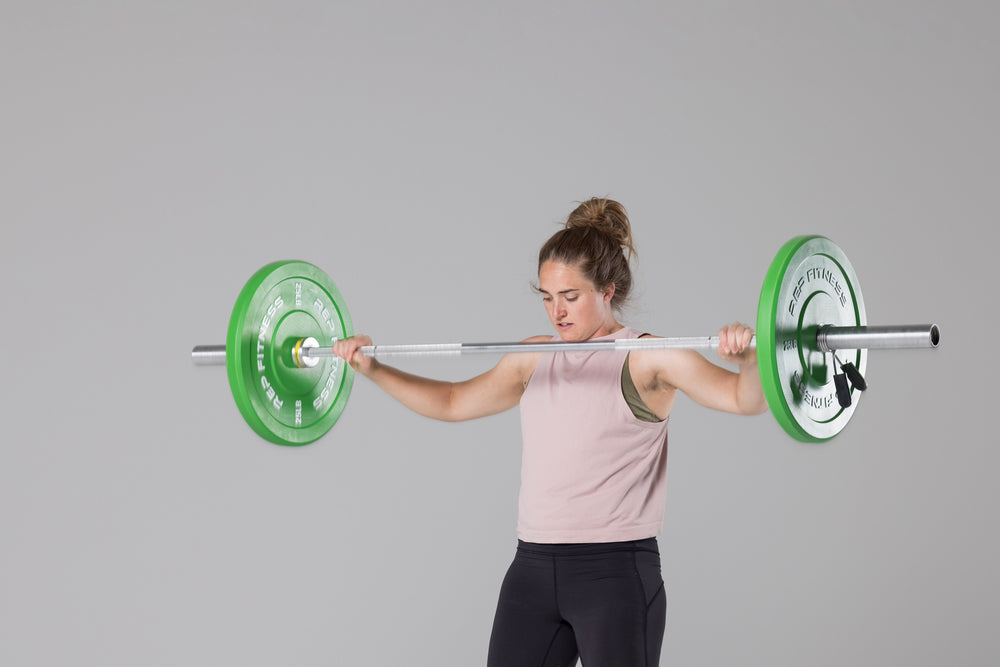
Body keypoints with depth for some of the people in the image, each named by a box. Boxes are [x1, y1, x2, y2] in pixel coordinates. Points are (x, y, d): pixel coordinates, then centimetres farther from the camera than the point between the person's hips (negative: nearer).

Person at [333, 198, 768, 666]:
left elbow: (745, 399, -18)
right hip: (533, 570, 6)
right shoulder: (535, 359, 12)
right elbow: (453, 403, 24)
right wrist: (373, 369, 15)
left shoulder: (648, 359, -6)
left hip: (615, 572, -6)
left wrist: (746, 359, -40)